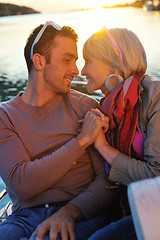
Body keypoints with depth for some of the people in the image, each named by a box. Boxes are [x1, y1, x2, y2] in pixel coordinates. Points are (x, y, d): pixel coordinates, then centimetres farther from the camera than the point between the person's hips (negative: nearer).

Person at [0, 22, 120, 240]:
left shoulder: (86, 106, 6)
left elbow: (109, 180, 1)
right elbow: (21, 185, -11)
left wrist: (70, 212, -16)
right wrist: (81, 140, -14)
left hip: (83, 216, 0)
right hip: (25, 217, 1)